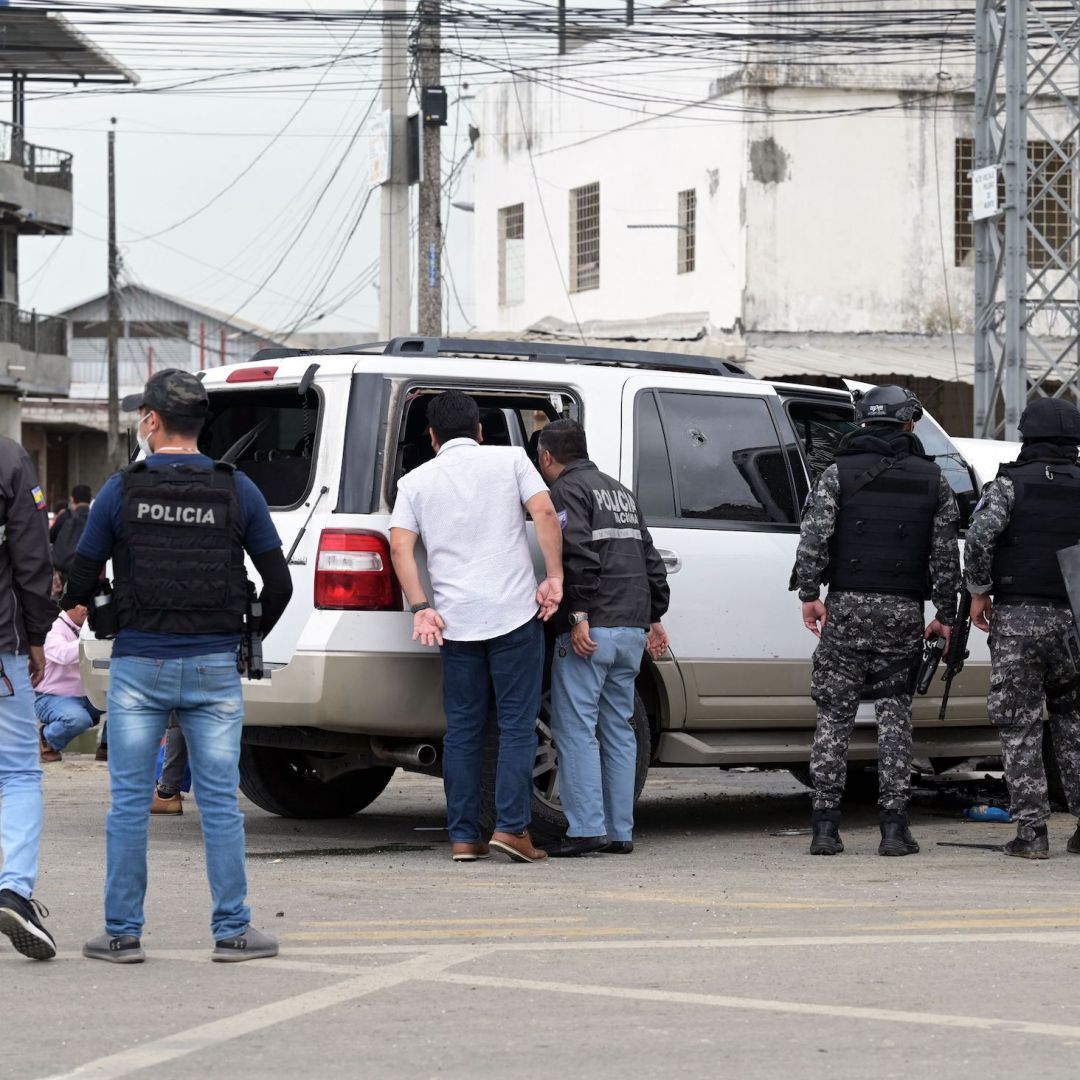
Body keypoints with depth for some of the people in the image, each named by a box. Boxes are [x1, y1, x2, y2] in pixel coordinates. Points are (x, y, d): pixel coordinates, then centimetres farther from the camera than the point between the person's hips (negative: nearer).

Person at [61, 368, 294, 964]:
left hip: (138, 666, -1)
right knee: (220, 803, 5)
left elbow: (80, 584, 1)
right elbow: (278, 584, 4)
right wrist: (249, 636, 22)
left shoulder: (122, 490, -3)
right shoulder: (236, 490, 1)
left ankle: (122, 933, 7)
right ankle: (232, 931, 5)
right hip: (214, 668, 1)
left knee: (129, 803, 5)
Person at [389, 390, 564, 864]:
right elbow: (544, 512, -6)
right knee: (517, 724, 2)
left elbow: (400, 546, -1)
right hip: (514, 612, -2)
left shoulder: (416, 481, 10)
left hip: (456, 620, 2)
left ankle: (463, 837, 7)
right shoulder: (509, 459, 6)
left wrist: (421, 608, -3)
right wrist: (555, 578, -4)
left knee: (462, 730, 8)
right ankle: (511, 826, -7)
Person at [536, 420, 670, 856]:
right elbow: (651, 560, 23)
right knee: (618, 730, 11)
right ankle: (620, 832, 10)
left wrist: (579, 615, -20)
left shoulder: (567, 491, -4)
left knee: (576, 729, -6)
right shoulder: (620, 492, 22)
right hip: (632, 629, 8)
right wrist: (654, 616, 25)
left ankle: (586, 829, -12)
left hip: (589, 629, -8)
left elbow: (579, 555, -18)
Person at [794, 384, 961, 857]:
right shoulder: (932, 481, 8)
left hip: (847, 607, -1)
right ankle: (894, 826, 0)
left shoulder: (839, 473, 3)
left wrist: (809, 594, -7)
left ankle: (826, 826, -2)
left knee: (834, 716, 2)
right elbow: (946, 553, 5)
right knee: (894, 715, 6)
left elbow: (814, 536, -9)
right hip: (904, 611, 1)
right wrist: (946, 615, 10)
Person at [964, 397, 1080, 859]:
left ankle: (1031, 830, -4)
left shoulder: (1010, 484, -2)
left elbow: (980, 534, -17)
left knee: (1020, 725, 1)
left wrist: (978, 591, -5)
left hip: (1018, 617, -3)